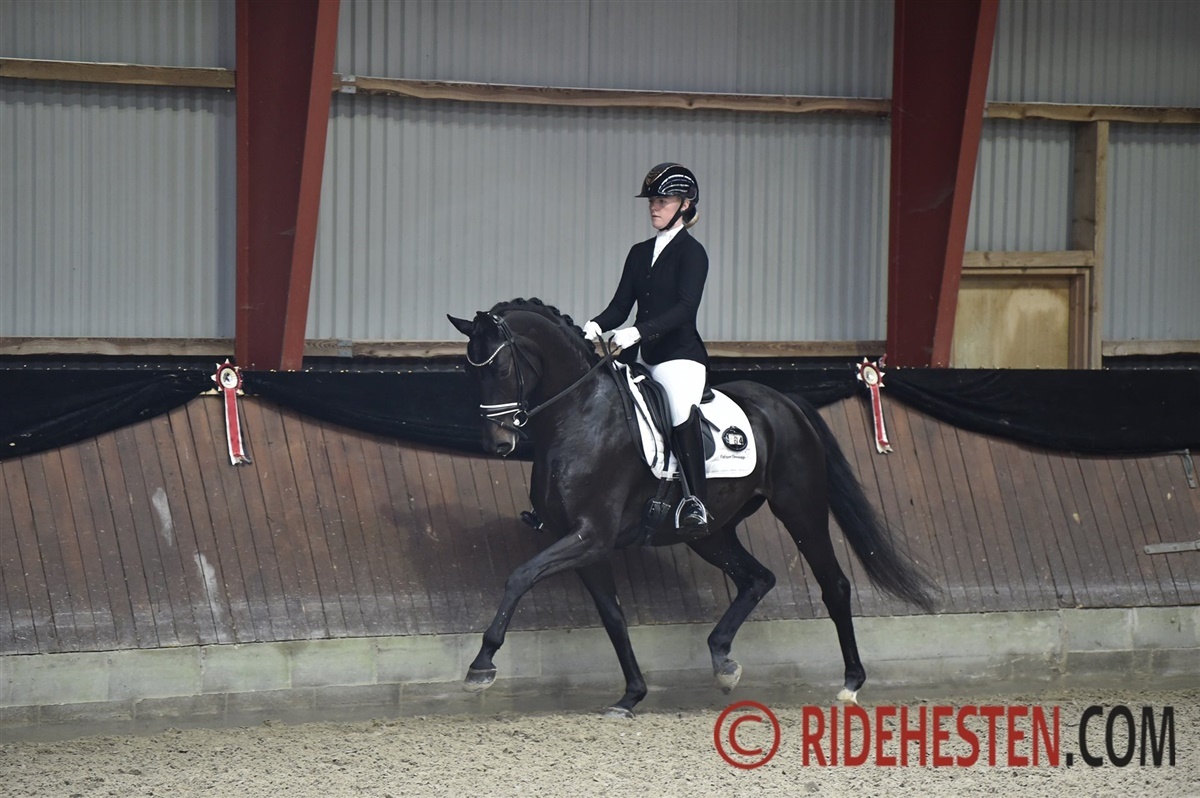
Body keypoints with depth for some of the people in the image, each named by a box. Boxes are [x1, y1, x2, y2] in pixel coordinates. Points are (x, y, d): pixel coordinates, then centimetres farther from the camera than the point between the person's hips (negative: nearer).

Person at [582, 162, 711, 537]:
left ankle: (695, 502, -33)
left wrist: (638, 332, -30)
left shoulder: (691, 252, -6)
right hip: (642, 355, 9)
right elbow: (621, 305, 11)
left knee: (682, 408, -31)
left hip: (680, 354, -9)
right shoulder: (640, 253, 15)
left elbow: (685, 307, -18)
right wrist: (596, 326, -11)